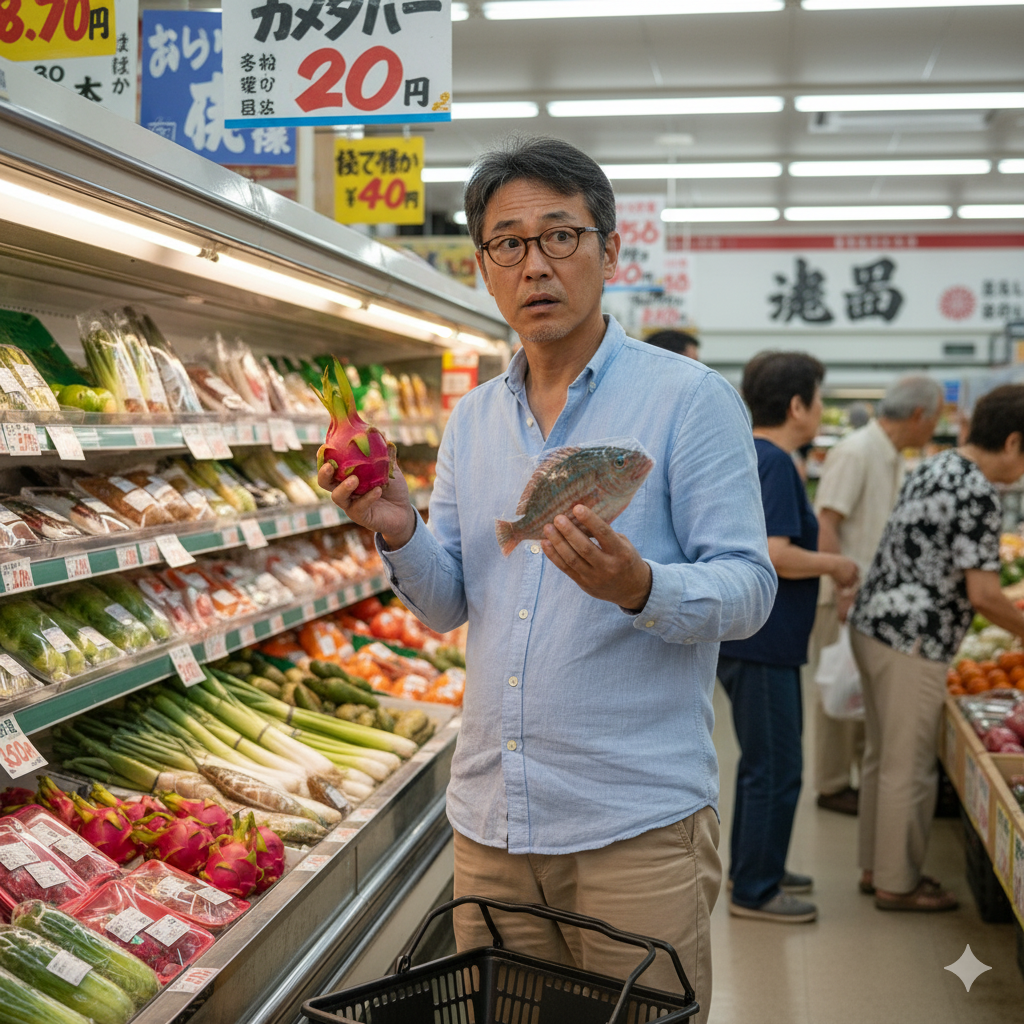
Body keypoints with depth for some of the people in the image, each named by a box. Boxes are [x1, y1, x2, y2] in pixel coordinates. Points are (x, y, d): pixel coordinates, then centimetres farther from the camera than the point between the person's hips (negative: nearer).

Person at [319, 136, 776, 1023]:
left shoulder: (690, 398, -6)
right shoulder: (472, 419, 11)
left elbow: (747, 588, -10)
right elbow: (448, 605, 11)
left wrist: (638, 587, -30)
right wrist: (399, 534, -9)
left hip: (637, 824, -5)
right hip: (490, 818, 5)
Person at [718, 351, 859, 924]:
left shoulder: (749, 457, 12)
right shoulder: (774, 464, -19)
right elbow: (774, 555, -26)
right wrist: (836, 565, -13)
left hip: (744, 634, 11)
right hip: (762, 642, -11)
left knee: (764, 762, 21)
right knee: (775, 770, 0)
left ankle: (755, 868, 34)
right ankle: (755, 892, 12)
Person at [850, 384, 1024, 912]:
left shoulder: (933, 467, 12)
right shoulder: (978, 495, -17)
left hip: (871, 625, 10)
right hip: (911, 642, -10)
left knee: (882, 758, 18)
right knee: (909, 769, 3)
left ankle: (875, 867, 29)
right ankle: (896, 883, 15)